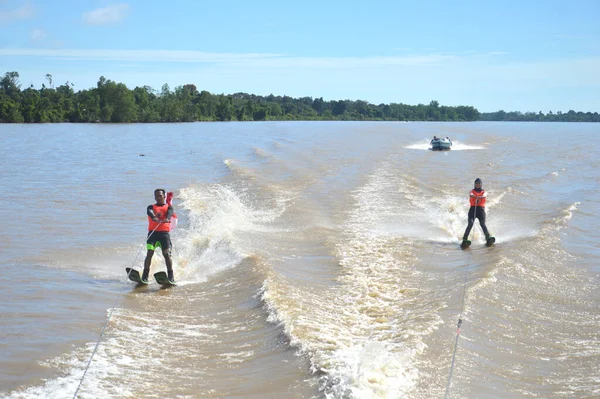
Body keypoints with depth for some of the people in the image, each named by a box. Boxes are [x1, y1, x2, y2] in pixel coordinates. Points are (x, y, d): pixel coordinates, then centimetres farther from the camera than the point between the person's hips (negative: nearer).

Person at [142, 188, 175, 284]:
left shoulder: (169, 207, 15)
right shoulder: (151, 207, 16)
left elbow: (170, 213, -10)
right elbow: (149, 212, -9)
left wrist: (167, 219, -35)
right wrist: (155, 218, -33)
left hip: (164, 233, -1)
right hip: (153, 233, 1)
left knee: (167, 254, -12)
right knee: (149, 253, -13)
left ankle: (171, 277, -10)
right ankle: (145, 276, -10)